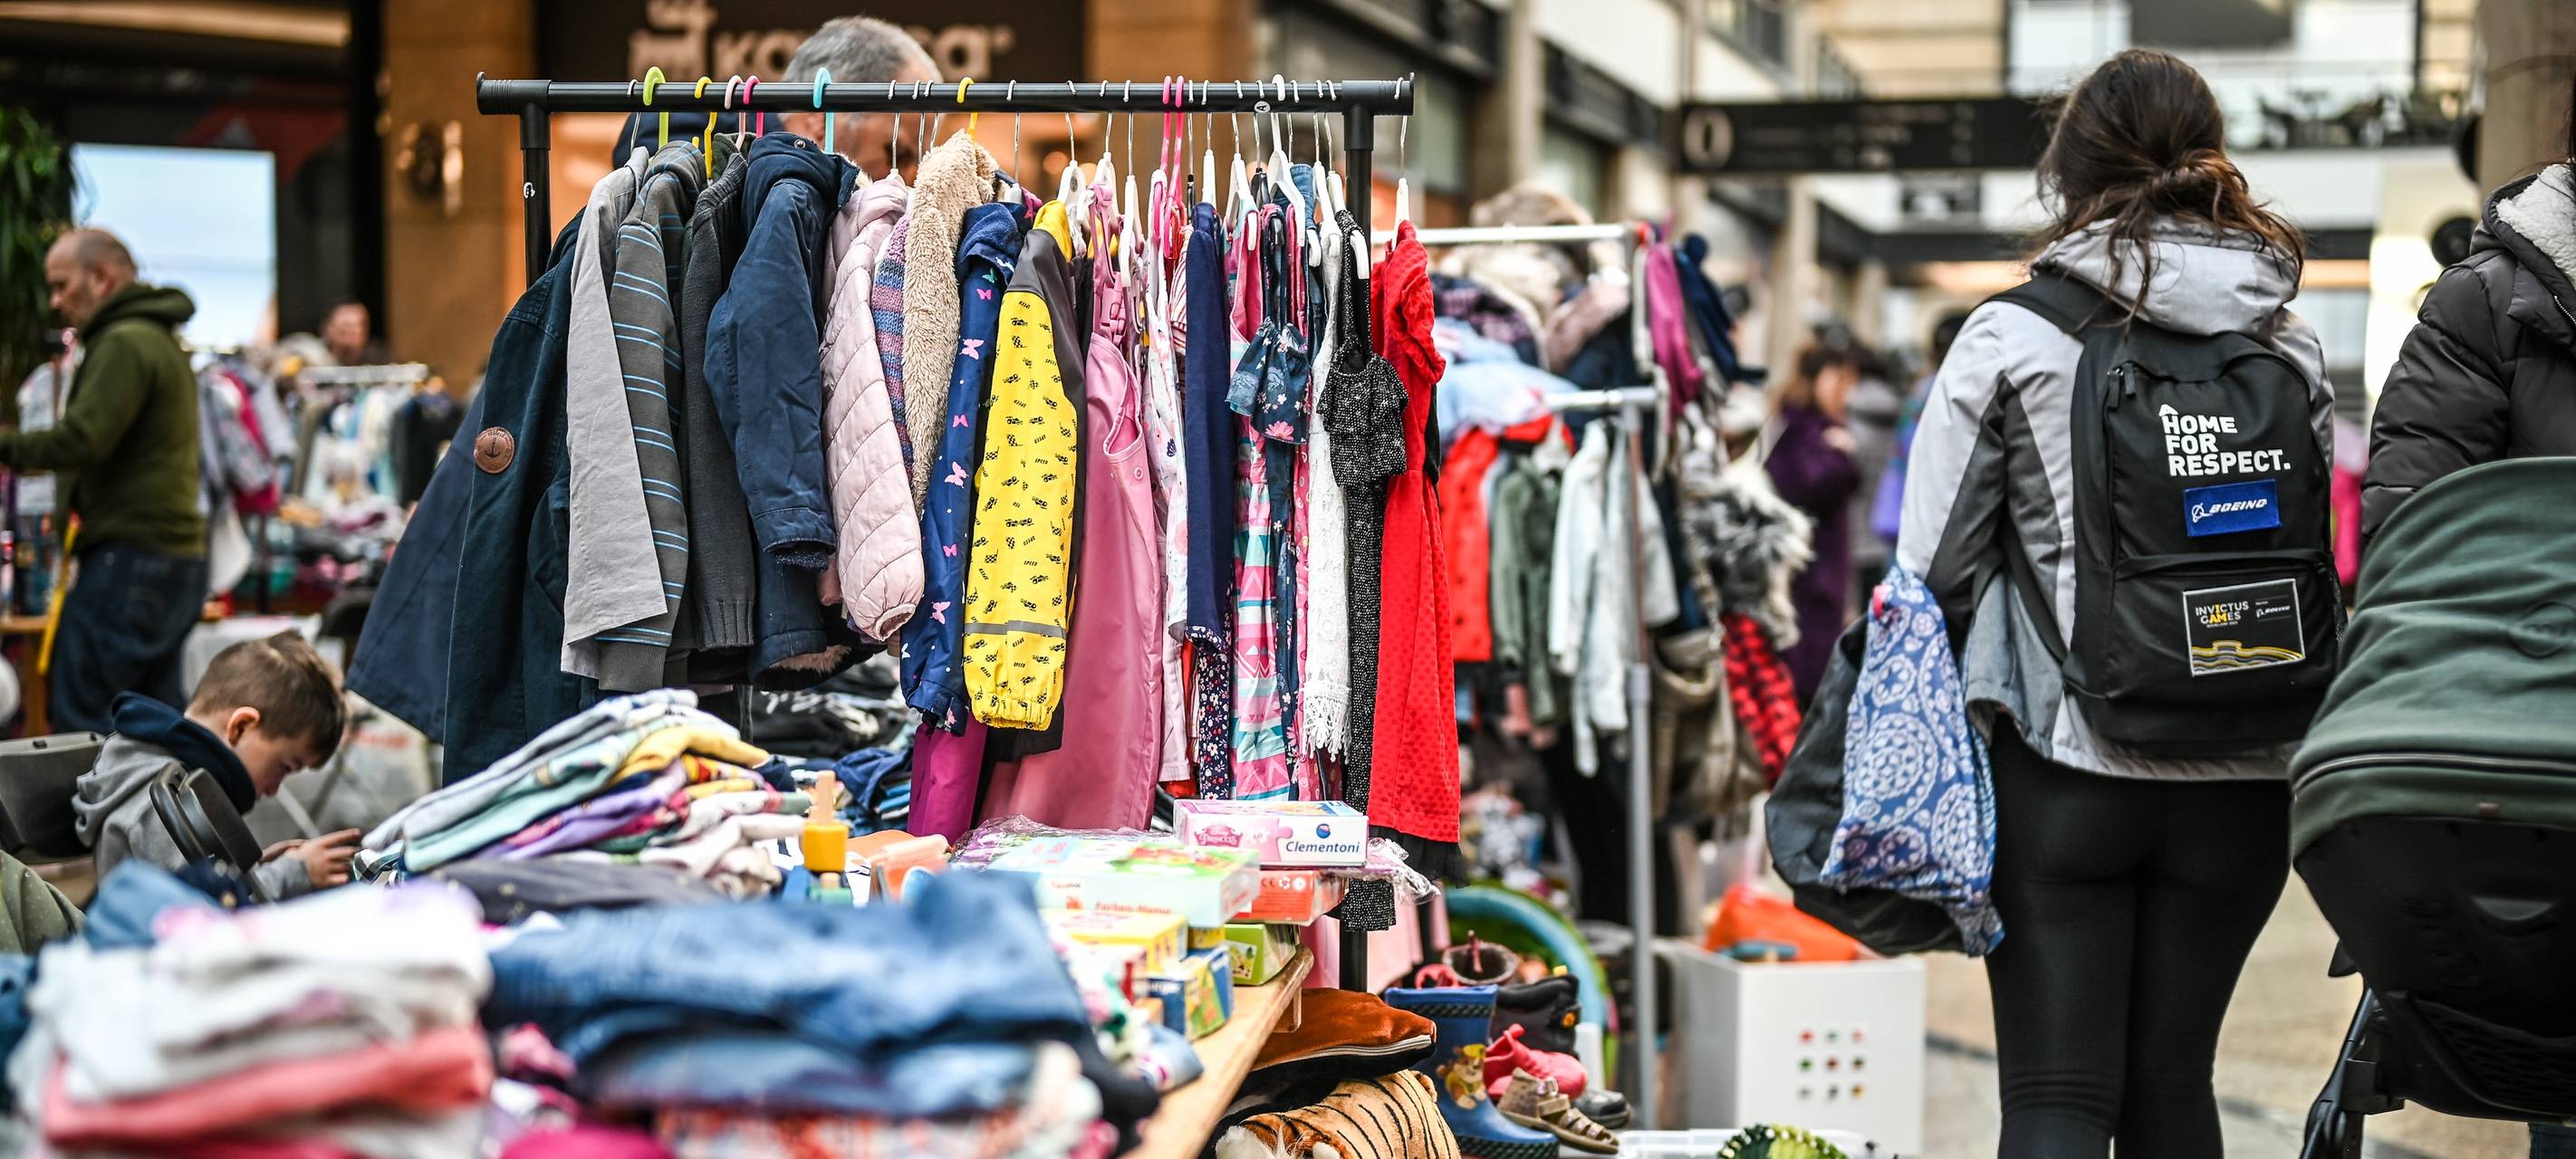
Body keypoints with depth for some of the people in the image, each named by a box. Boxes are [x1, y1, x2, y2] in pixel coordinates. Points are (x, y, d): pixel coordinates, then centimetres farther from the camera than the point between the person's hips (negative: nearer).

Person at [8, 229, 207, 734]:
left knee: (80, 718, -8)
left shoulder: (125, 344, -11)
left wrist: (7, 445, -9)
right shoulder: (161, 340, 22)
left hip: (130, 561, -10)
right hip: (176, 557, 10)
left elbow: (81, 440, -20)